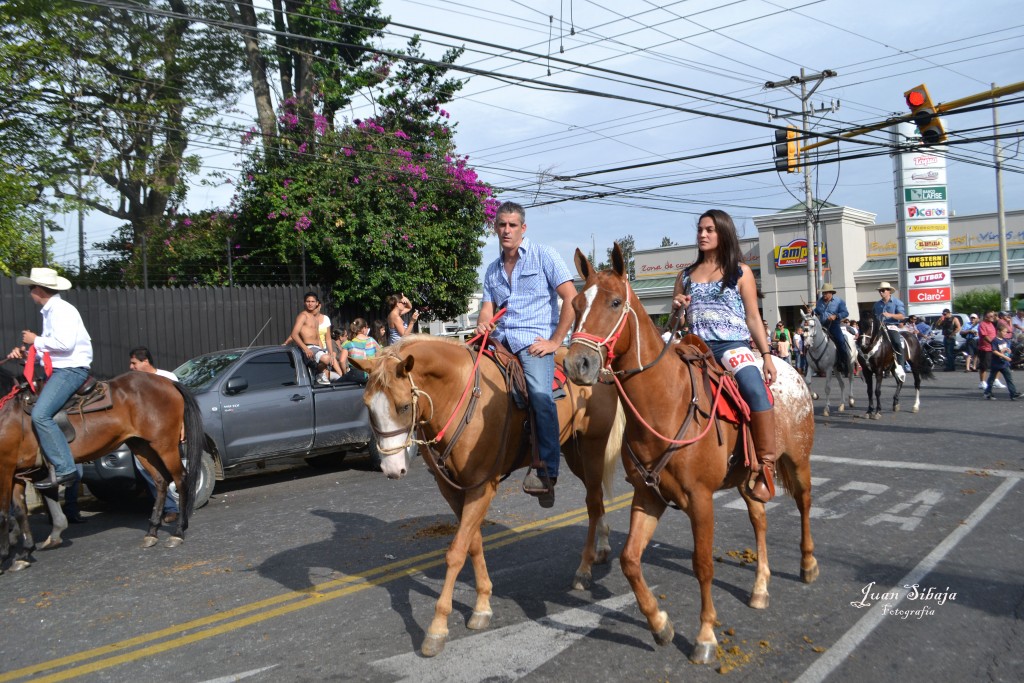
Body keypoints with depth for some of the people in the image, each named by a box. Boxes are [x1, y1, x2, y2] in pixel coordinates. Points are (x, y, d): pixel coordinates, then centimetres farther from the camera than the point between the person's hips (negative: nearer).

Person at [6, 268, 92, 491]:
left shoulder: (62, 310, -12)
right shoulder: (50, 312, 20)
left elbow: (64, 343, -25)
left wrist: (36, 340, -11)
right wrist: (25, 351, 7)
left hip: (71, 370, -11)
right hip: (59, 370, 11)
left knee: (40, 414, -23)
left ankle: (64, 470, -23)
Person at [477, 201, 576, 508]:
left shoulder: (544, 255, 3)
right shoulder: (493, 269, 20)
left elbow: (571, 299, -4)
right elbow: (488, 310, 16)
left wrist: (554, 341, -9)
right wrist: (483, 325, -10)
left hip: (534, 338, -7)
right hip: (500, 338, 7)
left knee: (540, 394, -29)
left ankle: (547, 472, -26)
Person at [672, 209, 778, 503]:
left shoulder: (740, 272, 10)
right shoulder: (686, 276, 18)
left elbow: (753, 318, 7)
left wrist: (767, 355, -1)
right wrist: (676, 306, -3)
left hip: (732, 345, -4)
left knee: (756, 391, -30)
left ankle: (766, 466, -22)